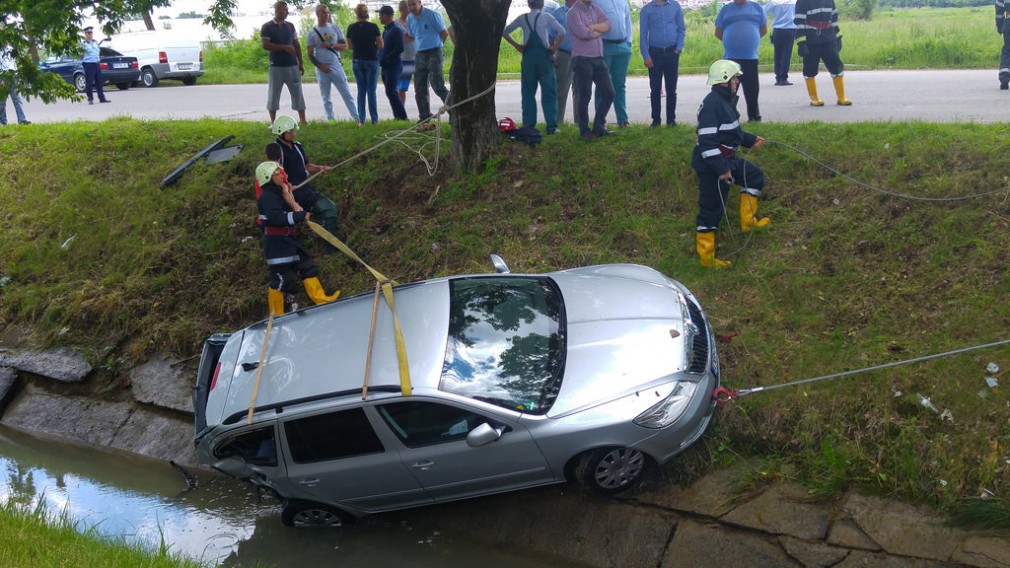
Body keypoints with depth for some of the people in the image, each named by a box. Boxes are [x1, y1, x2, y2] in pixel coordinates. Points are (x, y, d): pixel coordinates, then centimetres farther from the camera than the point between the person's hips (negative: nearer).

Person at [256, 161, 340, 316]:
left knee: (308, 267, 11)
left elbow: (289, 212, 12)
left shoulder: (278, 194, 14)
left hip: (287, 240, 10)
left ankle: (321, 299, 16)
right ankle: (276, 315, 8)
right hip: (276, 245, -10)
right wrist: (300, 216, -34)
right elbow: (278, 218, -31)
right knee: (281, 280, -3)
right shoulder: (266, 198, -17)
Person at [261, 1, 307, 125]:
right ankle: (273, 122, 9)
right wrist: (284, 47, -15)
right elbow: (265, 45, -11)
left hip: (293, 66, 3)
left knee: (297, 93, 2)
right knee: (273, 95, 2)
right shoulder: (267, 27, -2)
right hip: (276, 67, -3)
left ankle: (302, 120, 6)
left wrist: (301, 63, 8)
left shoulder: (290, 26, 11)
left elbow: (297, 45, 14)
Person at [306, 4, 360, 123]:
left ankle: (356, 118, 1)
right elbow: (310, 55, 0)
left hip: (336, 67, 0)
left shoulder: (335, 28, 6)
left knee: (347, 94, 0)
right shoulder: (312, 33, 1)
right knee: (326, 98, 5)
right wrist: (320, 66, -11)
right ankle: (331, 120, 11)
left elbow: (345, 46, 2)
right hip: (322, 69, 0)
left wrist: (331, 45, -14)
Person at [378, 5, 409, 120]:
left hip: (393, 66, -9)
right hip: (385, 67, 9)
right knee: (391, 92, 10)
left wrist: (386, 59, -18)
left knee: (391, 92, -14)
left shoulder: (396, 30, -12)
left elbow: (399, 49, -21)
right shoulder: (386, 30, 16)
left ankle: (402, 117, -12)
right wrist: (381, 60, 6)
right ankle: (398, 116, 15)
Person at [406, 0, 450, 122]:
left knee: (438, 86, -13)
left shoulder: (432, 15, -9)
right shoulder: (409, 19, 10)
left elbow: (444, 33, -2)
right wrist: (421, 46, 15)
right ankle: (424, 117, 15)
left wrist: (436, 45, 9)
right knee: (419, 89, 6)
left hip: (433, 54, -6)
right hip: (419, 55, 6)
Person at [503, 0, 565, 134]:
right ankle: (551, 126, -3)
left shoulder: (522, 18, 8)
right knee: (549, 92, 1)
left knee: (528, 93, 8)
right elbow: (561, 32, -12)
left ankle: (528, 125, 6)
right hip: (544, 55, -2)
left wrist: (516, 45, 10)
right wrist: (554, 48, -4)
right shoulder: (546, 17, 0)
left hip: (528, 57, 2)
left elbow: (504, 32, 11)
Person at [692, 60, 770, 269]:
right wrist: (721, 168, -28)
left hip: (727, 159, 10)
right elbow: (707, 140, -27)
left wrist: (751, 140, 27)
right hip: (711, 165, -10)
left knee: (755, 175, 21)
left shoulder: (726, 101, 10)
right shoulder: (712, 104, -22)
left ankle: (747, 220, 27)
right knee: (712, 208, -4)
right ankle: (706, 256, 5)